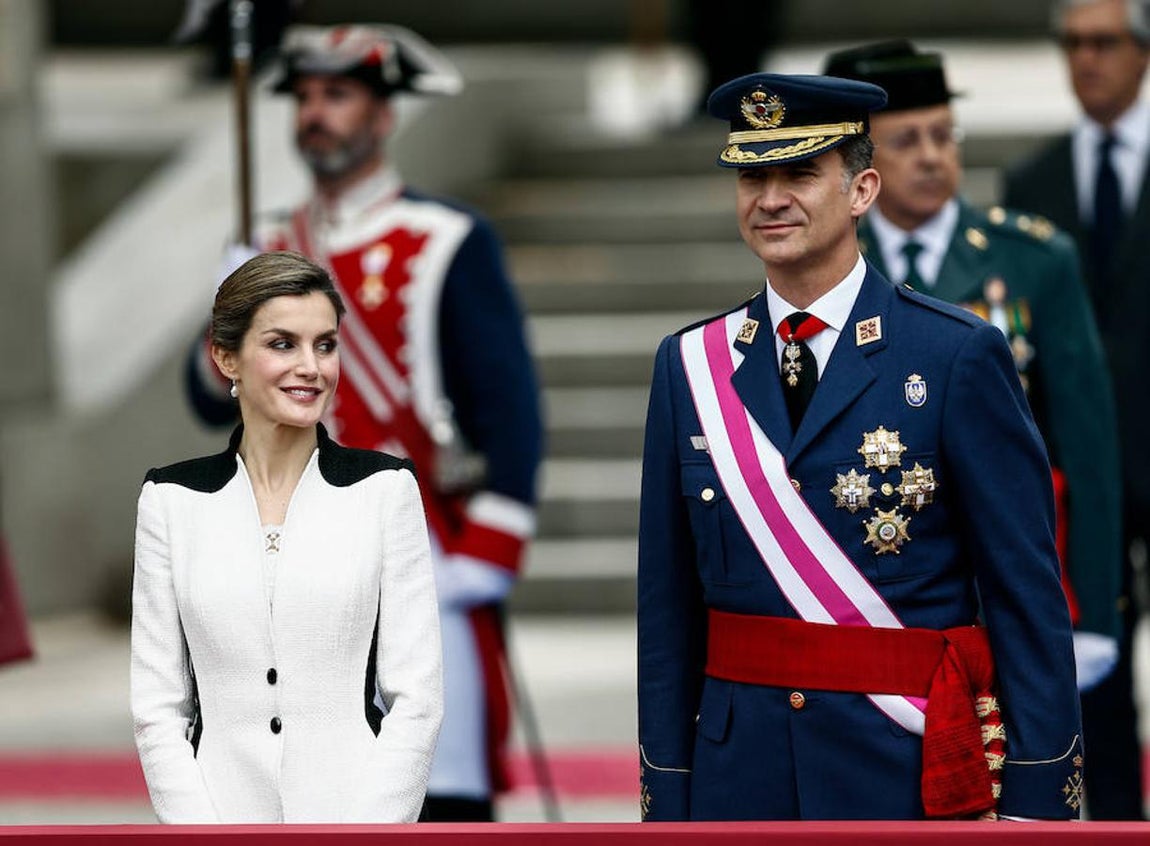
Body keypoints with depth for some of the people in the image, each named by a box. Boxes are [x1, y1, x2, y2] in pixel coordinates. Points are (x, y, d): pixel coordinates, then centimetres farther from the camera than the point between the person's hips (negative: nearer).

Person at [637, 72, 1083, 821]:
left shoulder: (960, 357, -4)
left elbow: (1027, 593, -5)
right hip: (739, 779, 3)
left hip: (911, 777, -3)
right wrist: (666, 800, 4)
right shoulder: (691, 366, 7)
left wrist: (1034, 798, -10)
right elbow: (669, 603, 8)